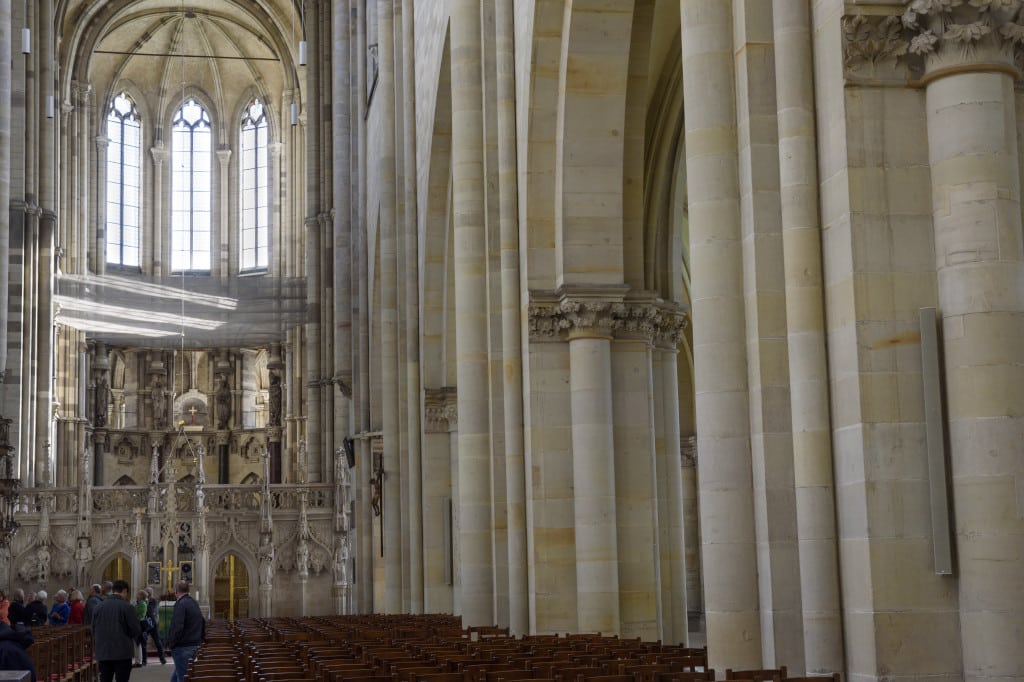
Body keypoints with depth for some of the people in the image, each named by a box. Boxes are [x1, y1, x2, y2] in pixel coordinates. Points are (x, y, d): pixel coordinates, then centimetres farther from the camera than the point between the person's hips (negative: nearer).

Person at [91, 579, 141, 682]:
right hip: (122, 653, -4)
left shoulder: (99, 606, 5)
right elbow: (136, 629, -8)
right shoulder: (126, 606, -9)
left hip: (102, 653, 4)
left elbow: (94, 630, 10)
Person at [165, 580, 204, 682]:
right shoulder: (194, 603, 13)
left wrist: (171, 643, -11)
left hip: (183, 647, -9)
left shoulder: (180, 604, -16)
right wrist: (201, 638, 23)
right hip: (195, 645, 9)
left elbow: (177, 627, -23)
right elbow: (203, 623, 20)